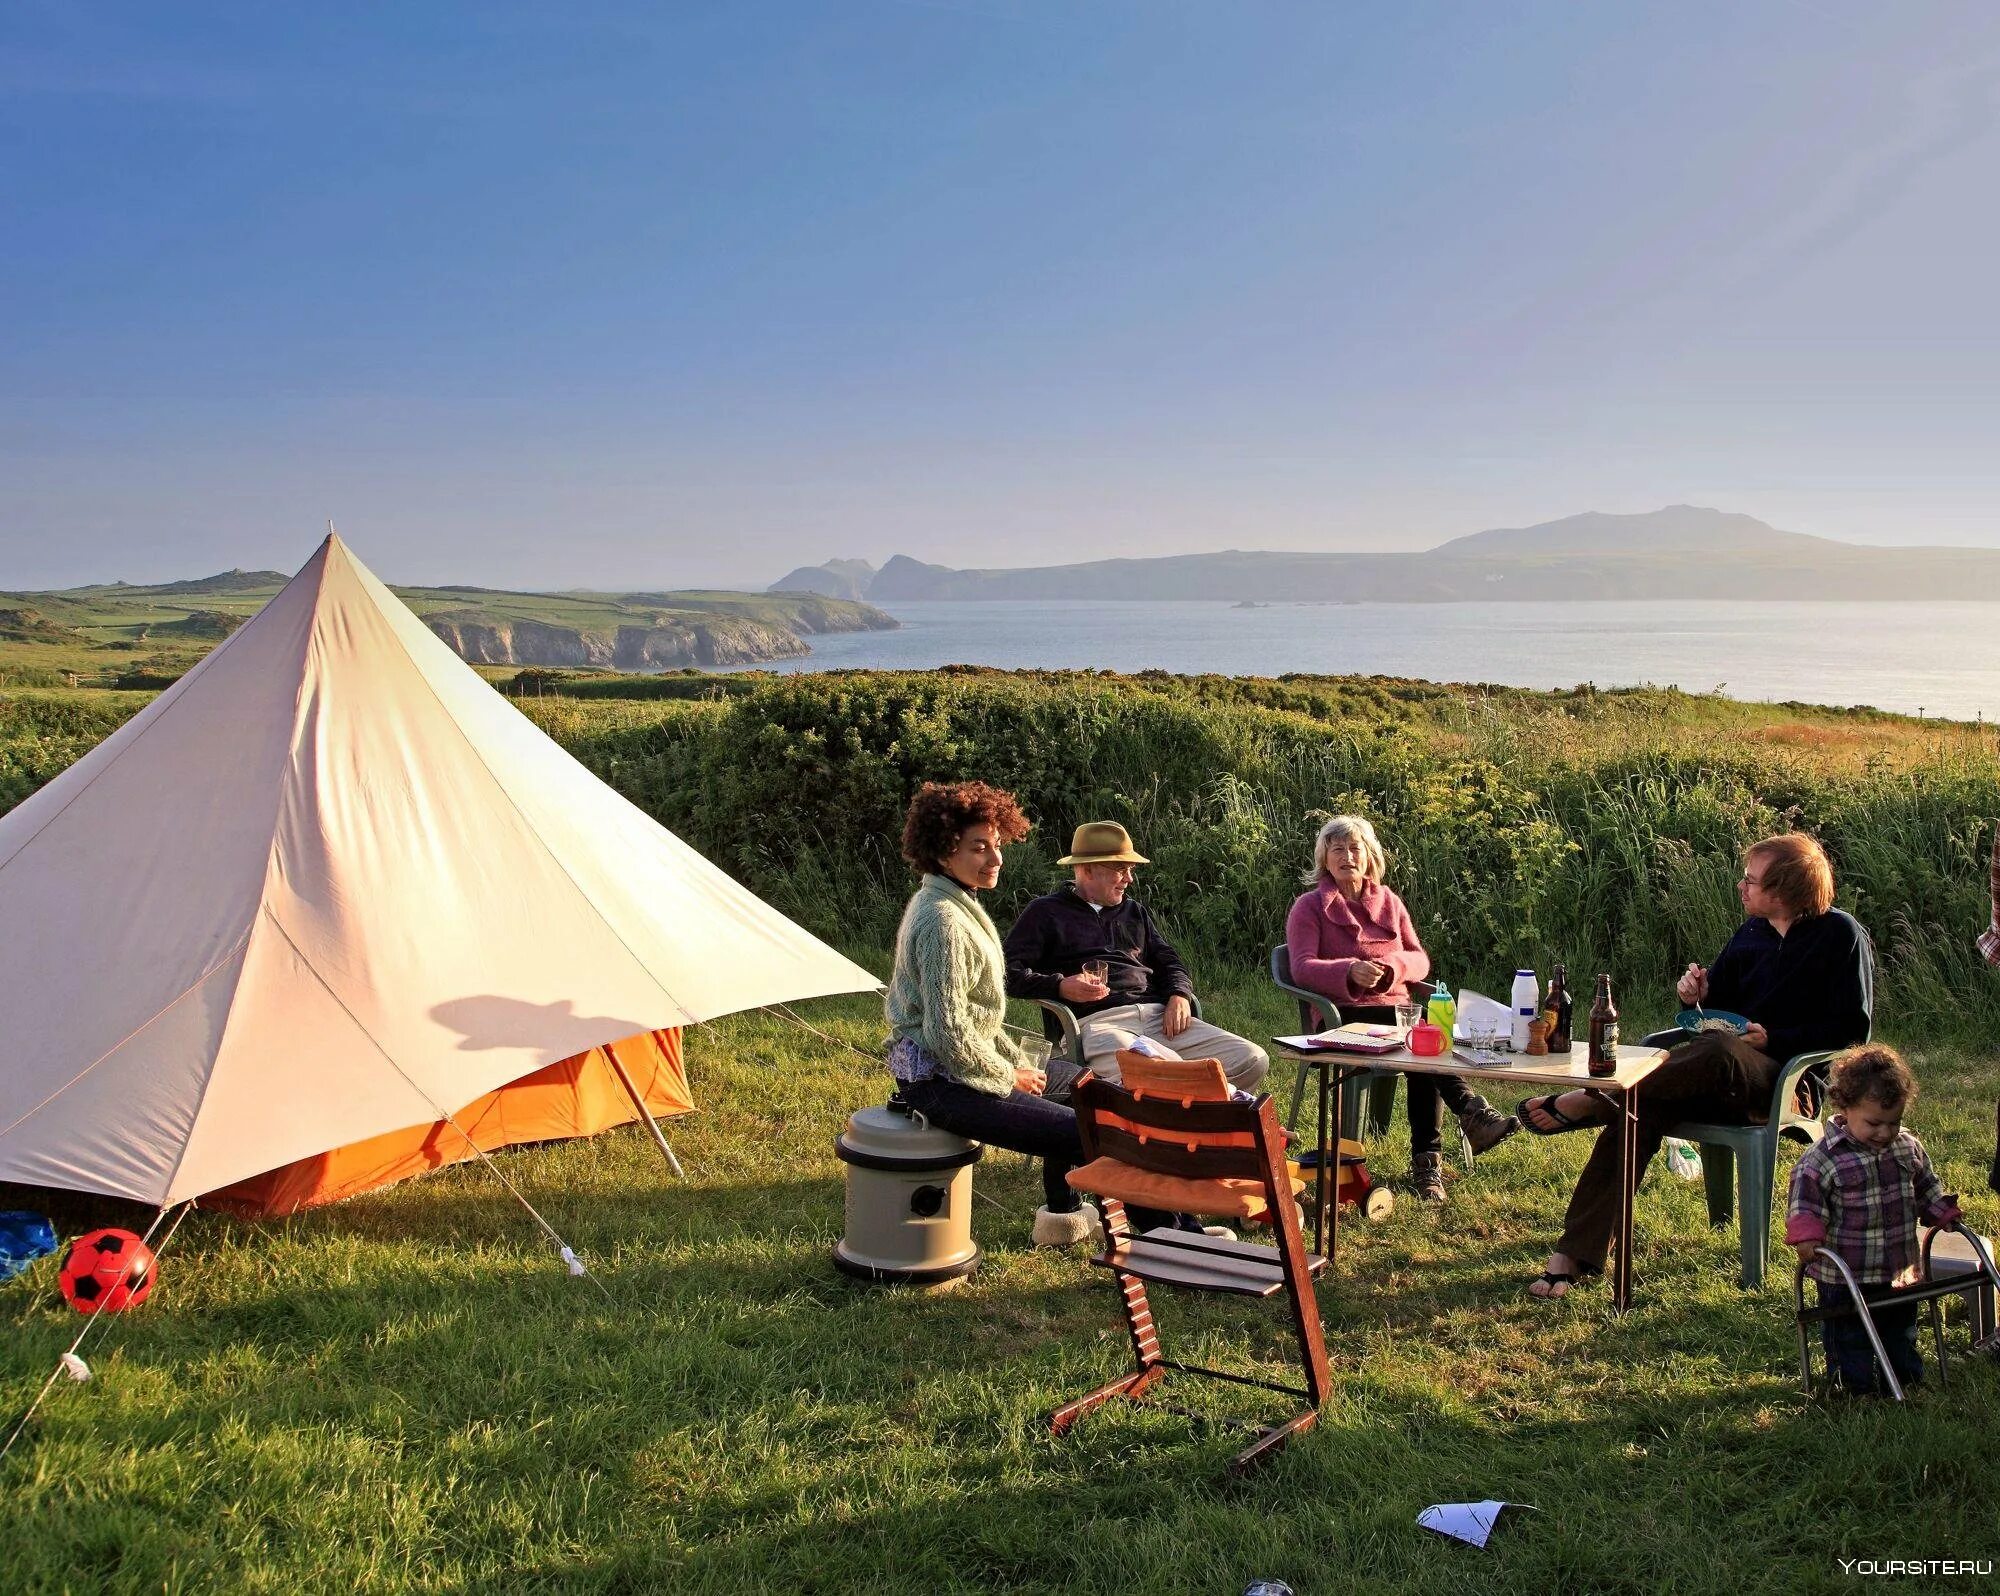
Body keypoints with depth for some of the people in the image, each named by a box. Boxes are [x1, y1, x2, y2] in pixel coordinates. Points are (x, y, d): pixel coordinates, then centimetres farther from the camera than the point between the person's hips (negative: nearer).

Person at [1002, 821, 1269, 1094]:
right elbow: (1010, 972, 4)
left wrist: (1180, 995, 7)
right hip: (1096, 1021, -6)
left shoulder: (1134, 910, 31)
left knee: (1252, 1061, -13)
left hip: (1158, 1016, 7)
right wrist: (1060, 986, -14)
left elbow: (1168, 961, 30)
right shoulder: (1045, 913, 12)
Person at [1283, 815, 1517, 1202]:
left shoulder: (1388, 902, 20)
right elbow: (1302, 968, -8)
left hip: (1394, 1008, 4)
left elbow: (1420, 959, 14)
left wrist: (1390, 966, -11)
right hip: (1343, 1016, -4)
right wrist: (1350, 971, -28)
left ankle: (1426, 1159, -31)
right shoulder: (1309, 907, 6)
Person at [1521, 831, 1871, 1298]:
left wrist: (1771, 1038, -15)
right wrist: (1699, 994, -1)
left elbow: (1852, 1025, -6)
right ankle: (1576, 1253, -30)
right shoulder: (1751, 934, 17)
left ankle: (1585, 1103, -30)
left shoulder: (1839, 936, -1)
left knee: (1718, 1050, -40)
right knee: (1645, 1109, -25)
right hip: (1729, 1081, 6)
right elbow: (1721, 1004, 23)